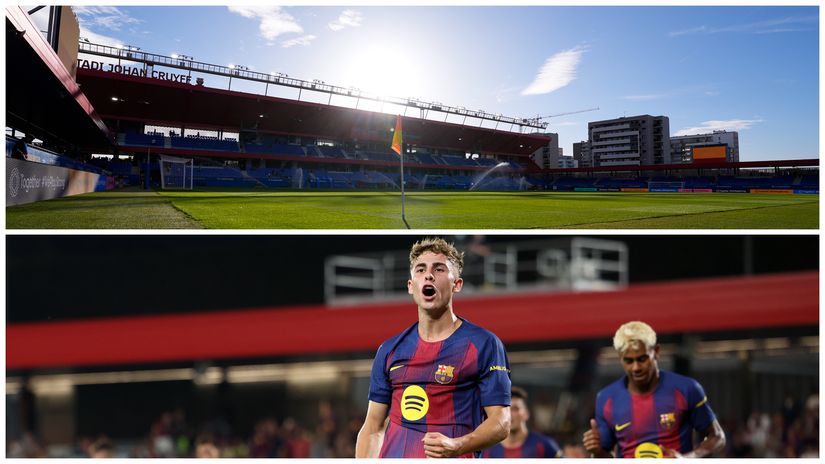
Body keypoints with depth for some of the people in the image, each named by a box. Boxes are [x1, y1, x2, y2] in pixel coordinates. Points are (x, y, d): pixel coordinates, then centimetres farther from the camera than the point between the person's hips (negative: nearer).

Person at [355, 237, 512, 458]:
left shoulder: (484, 344, -2)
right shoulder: (389, 350, 11)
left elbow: (501, 423, -6)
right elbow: (373, 428, 13)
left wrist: (456, 447, -22)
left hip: (450, 459, -4)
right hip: (392, 455, 4)